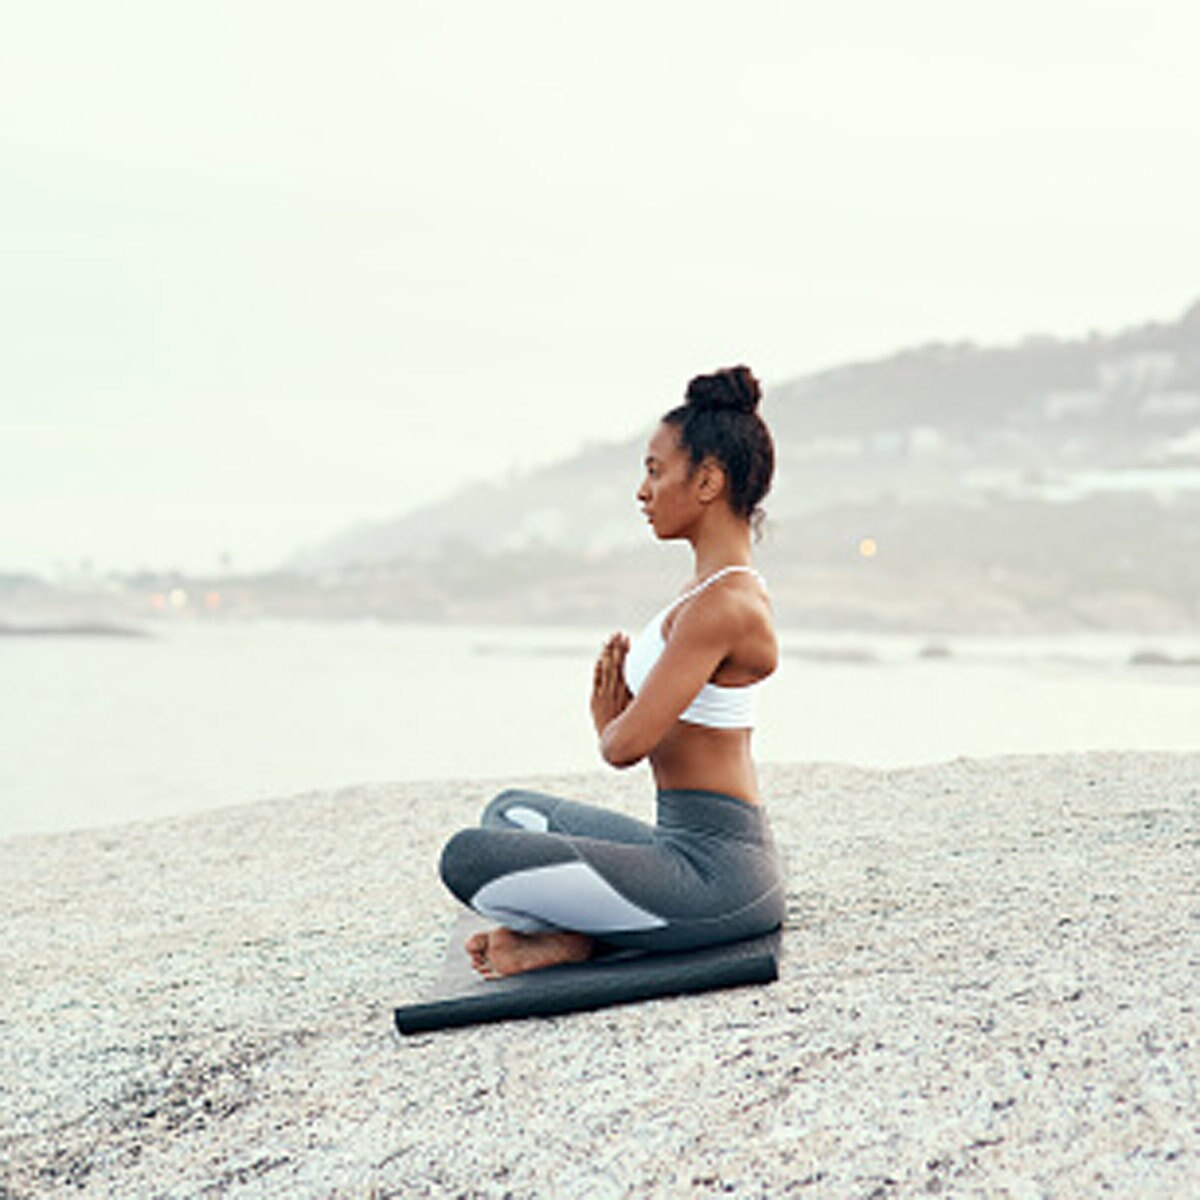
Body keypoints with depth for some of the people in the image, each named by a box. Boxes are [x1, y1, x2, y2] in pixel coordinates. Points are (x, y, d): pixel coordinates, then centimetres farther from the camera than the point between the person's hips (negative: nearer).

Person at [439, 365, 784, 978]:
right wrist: (617, 714, -2)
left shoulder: (723, 605, -20)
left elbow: (627, 745, -23)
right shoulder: (725, 587, 13)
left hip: (717, 872, -11)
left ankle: (570, 936, 2)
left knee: (467, 857, -21)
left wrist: (608, 726, 0)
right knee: (511, 810, 28)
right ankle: (563, 925, 4)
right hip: (692, 848, 11)